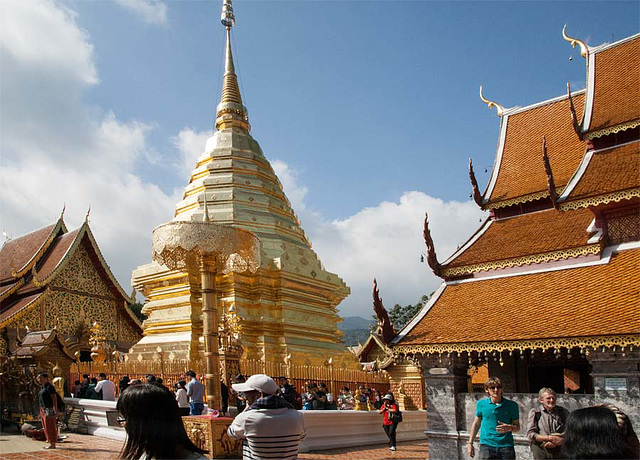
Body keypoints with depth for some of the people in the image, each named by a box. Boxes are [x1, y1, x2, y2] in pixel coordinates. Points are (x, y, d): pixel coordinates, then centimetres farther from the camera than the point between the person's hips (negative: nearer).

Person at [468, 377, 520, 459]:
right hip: (487, 446, 0)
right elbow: (476, 423, 16)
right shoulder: (481, 404, 6)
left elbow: (517, 427, 9)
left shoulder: (512, 405, 4)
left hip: (506, 446, 0)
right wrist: (470, 443, 16)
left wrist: (510, 428, -14)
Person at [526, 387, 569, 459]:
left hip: (559, 452, 1)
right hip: (540, 451, -1)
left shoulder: (563, 412, 8)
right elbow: (530, 434, -4)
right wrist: (550, 438, -14)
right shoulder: (534, 412, 3)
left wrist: (555, 443, -13)